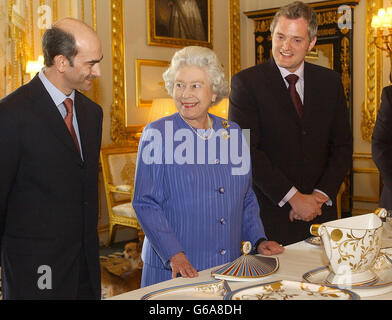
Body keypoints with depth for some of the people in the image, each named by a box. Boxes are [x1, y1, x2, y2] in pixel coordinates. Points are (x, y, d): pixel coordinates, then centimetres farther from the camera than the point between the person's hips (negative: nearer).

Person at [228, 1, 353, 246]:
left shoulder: (331, 82, 7)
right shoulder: (246, 82, -6)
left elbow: (343, 145, 8)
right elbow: (245, 151, -13)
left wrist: (321, 195, -6)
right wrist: (293, 197, -14)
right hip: (270, 214, -3)